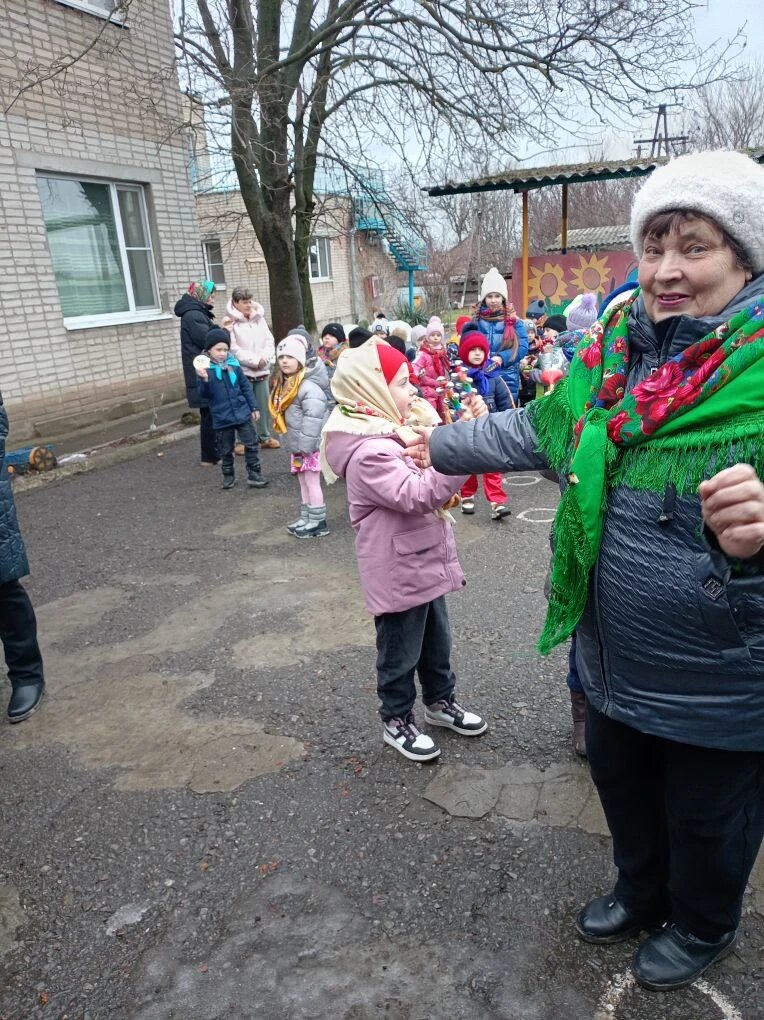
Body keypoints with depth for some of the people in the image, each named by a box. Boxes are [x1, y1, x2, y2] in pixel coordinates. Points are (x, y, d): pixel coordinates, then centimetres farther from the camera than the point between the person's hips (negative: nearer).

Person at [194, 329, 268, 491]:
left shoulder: (234, 365, -1)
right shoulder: (205, 369, -8)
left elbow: (246, 387, 6)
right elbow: (204, 395, -11)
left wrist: (254, 407, 6)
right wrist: (204, 379, -29)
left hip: (242, 413, 2)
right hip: (222, 418, -2)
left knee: (251, 444, 3)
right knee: (226, 450, 12)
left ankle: (254, 475, 14)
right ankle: (228, 476, 29)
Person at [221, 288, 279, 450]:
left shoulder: (259, 318, 9)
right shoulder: (229, 322, -8)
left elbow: (269, 340, 7)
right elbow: (233, 349, -15)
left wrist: (265, 358, -11)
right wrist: (255, 360, -16)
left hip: (262, 370, 5)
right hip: (242, 372, -5)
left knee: (264, 405, 12)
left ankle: (265, 437, 25)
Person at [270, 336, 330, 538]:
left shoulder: (309, 387, -21)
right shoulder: (284, 385, 10)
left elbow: (313, 419, -25)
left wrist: (305, 447, -23)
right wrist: (295, 447, 14)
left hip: (310, 446, -9)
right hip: (296, 445, 9)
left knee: (312, 482, -1)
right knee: (303, 482, 16)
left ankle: (318, 523, 9)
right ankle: (306, 518, 27)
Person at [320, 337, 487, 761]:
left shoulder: (391, 429, 6)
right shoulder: (368, 450, -26)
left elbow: (426, 478, 16)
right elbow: (417, 495, -35)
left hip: (424, 561, 9)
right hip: (399, 571, -9)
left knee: (437, 640, 24)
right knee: (400, 652, 10)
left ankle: (440, 701, 44)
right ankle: (396, 721, 30)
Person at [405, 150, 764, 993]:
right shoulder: (614, 351, -1)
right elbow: (535, 431, 13)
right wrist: (438, 446, 20)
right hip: (613, 660, 6)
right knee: (621, 783, 28)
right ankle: (642, 893, 58)